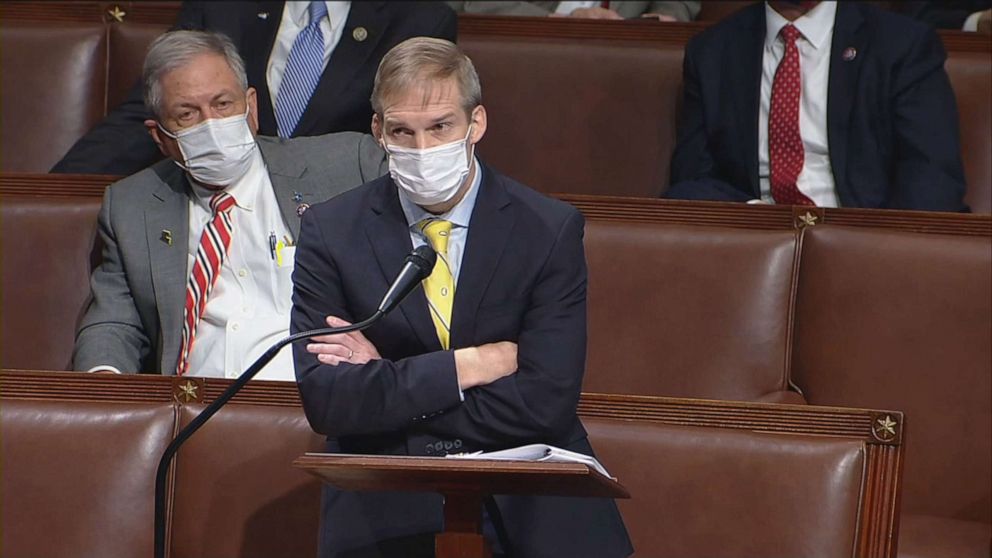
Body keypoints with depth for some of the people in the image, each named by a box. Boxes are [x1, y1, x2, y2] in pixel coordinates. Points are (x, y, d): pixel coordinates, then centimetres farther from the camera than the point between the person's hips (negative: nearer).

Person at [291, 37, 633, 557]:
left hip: (528, 513, -1)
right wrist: (466, 366, -8)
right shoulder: (330, 231, 6)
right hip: (385, 512, 1)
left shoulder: (550, 229, 3)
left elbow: (545, 404, -6)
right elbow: (325, 399, -4)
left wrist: (385, 382, -5)